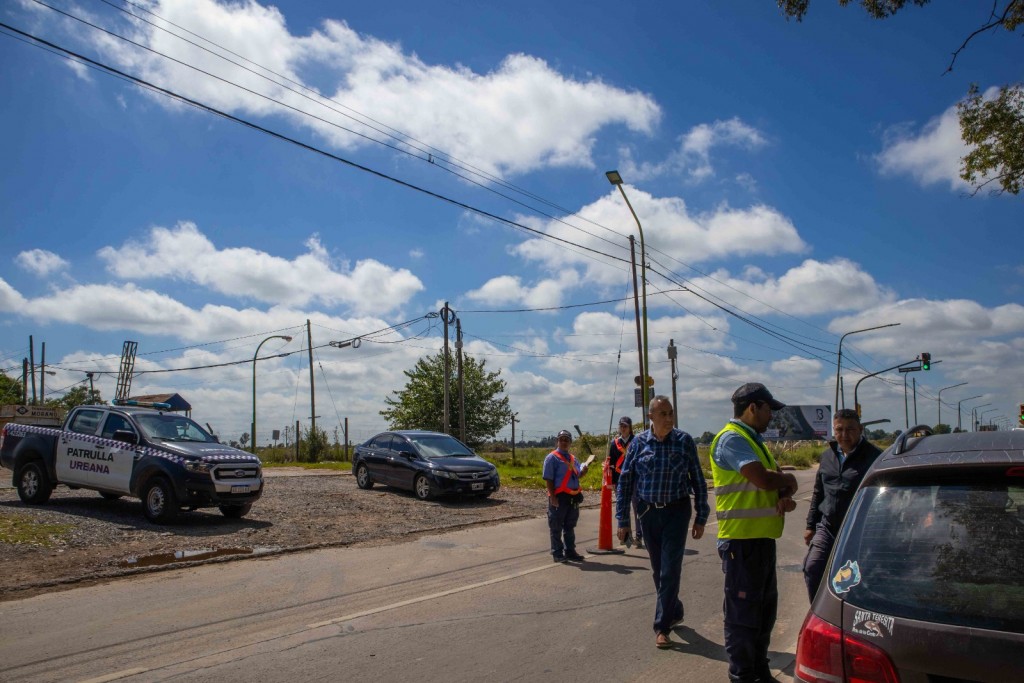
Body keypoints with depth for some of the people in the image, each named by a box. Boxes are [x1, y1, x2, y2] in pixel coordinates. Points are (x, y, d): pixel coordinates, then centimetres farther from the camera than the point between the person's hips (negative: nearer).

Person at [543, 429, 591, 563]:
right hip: (559, 497, -7)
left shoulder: (573, 458, 15)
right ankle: (557, 553, 9)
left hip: (573, 497, 7)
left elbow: (577, 475, 17)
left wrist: (584, 471, -6)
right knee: (556, 528, 2)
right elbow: (548, 478, -12)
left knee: (570, 527, 15)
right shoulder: (552, 457, -8)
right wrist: (552, 496, -19)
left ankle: (570, 552, 24)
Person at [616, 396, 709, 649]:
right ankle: (674, 611, 35)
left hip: (676, 511, -2)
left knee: (670, 570, -6)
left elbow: (698, 480, 1)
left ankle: (662, 626, 2)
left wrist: (701, 517, 0)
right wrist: (623, 520, 0)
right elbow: (625, 481, 1)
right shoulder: (639, 443, -4)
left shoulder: (684, 441, -6)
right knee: (658, 570, 14)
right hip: (648, 512, 2)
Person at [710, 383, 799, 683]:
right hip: (742, 539, -10)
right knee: (744, 612, -1)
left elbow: (781, 482, 16)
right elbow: (764, 480, -25)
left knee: (765, 608, 18)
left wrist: (786, 496, -7)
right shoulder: (732, 439, -14)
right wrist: (787, 479, -4)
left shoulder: (755, 441, 18)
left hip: (763, 536, 10)